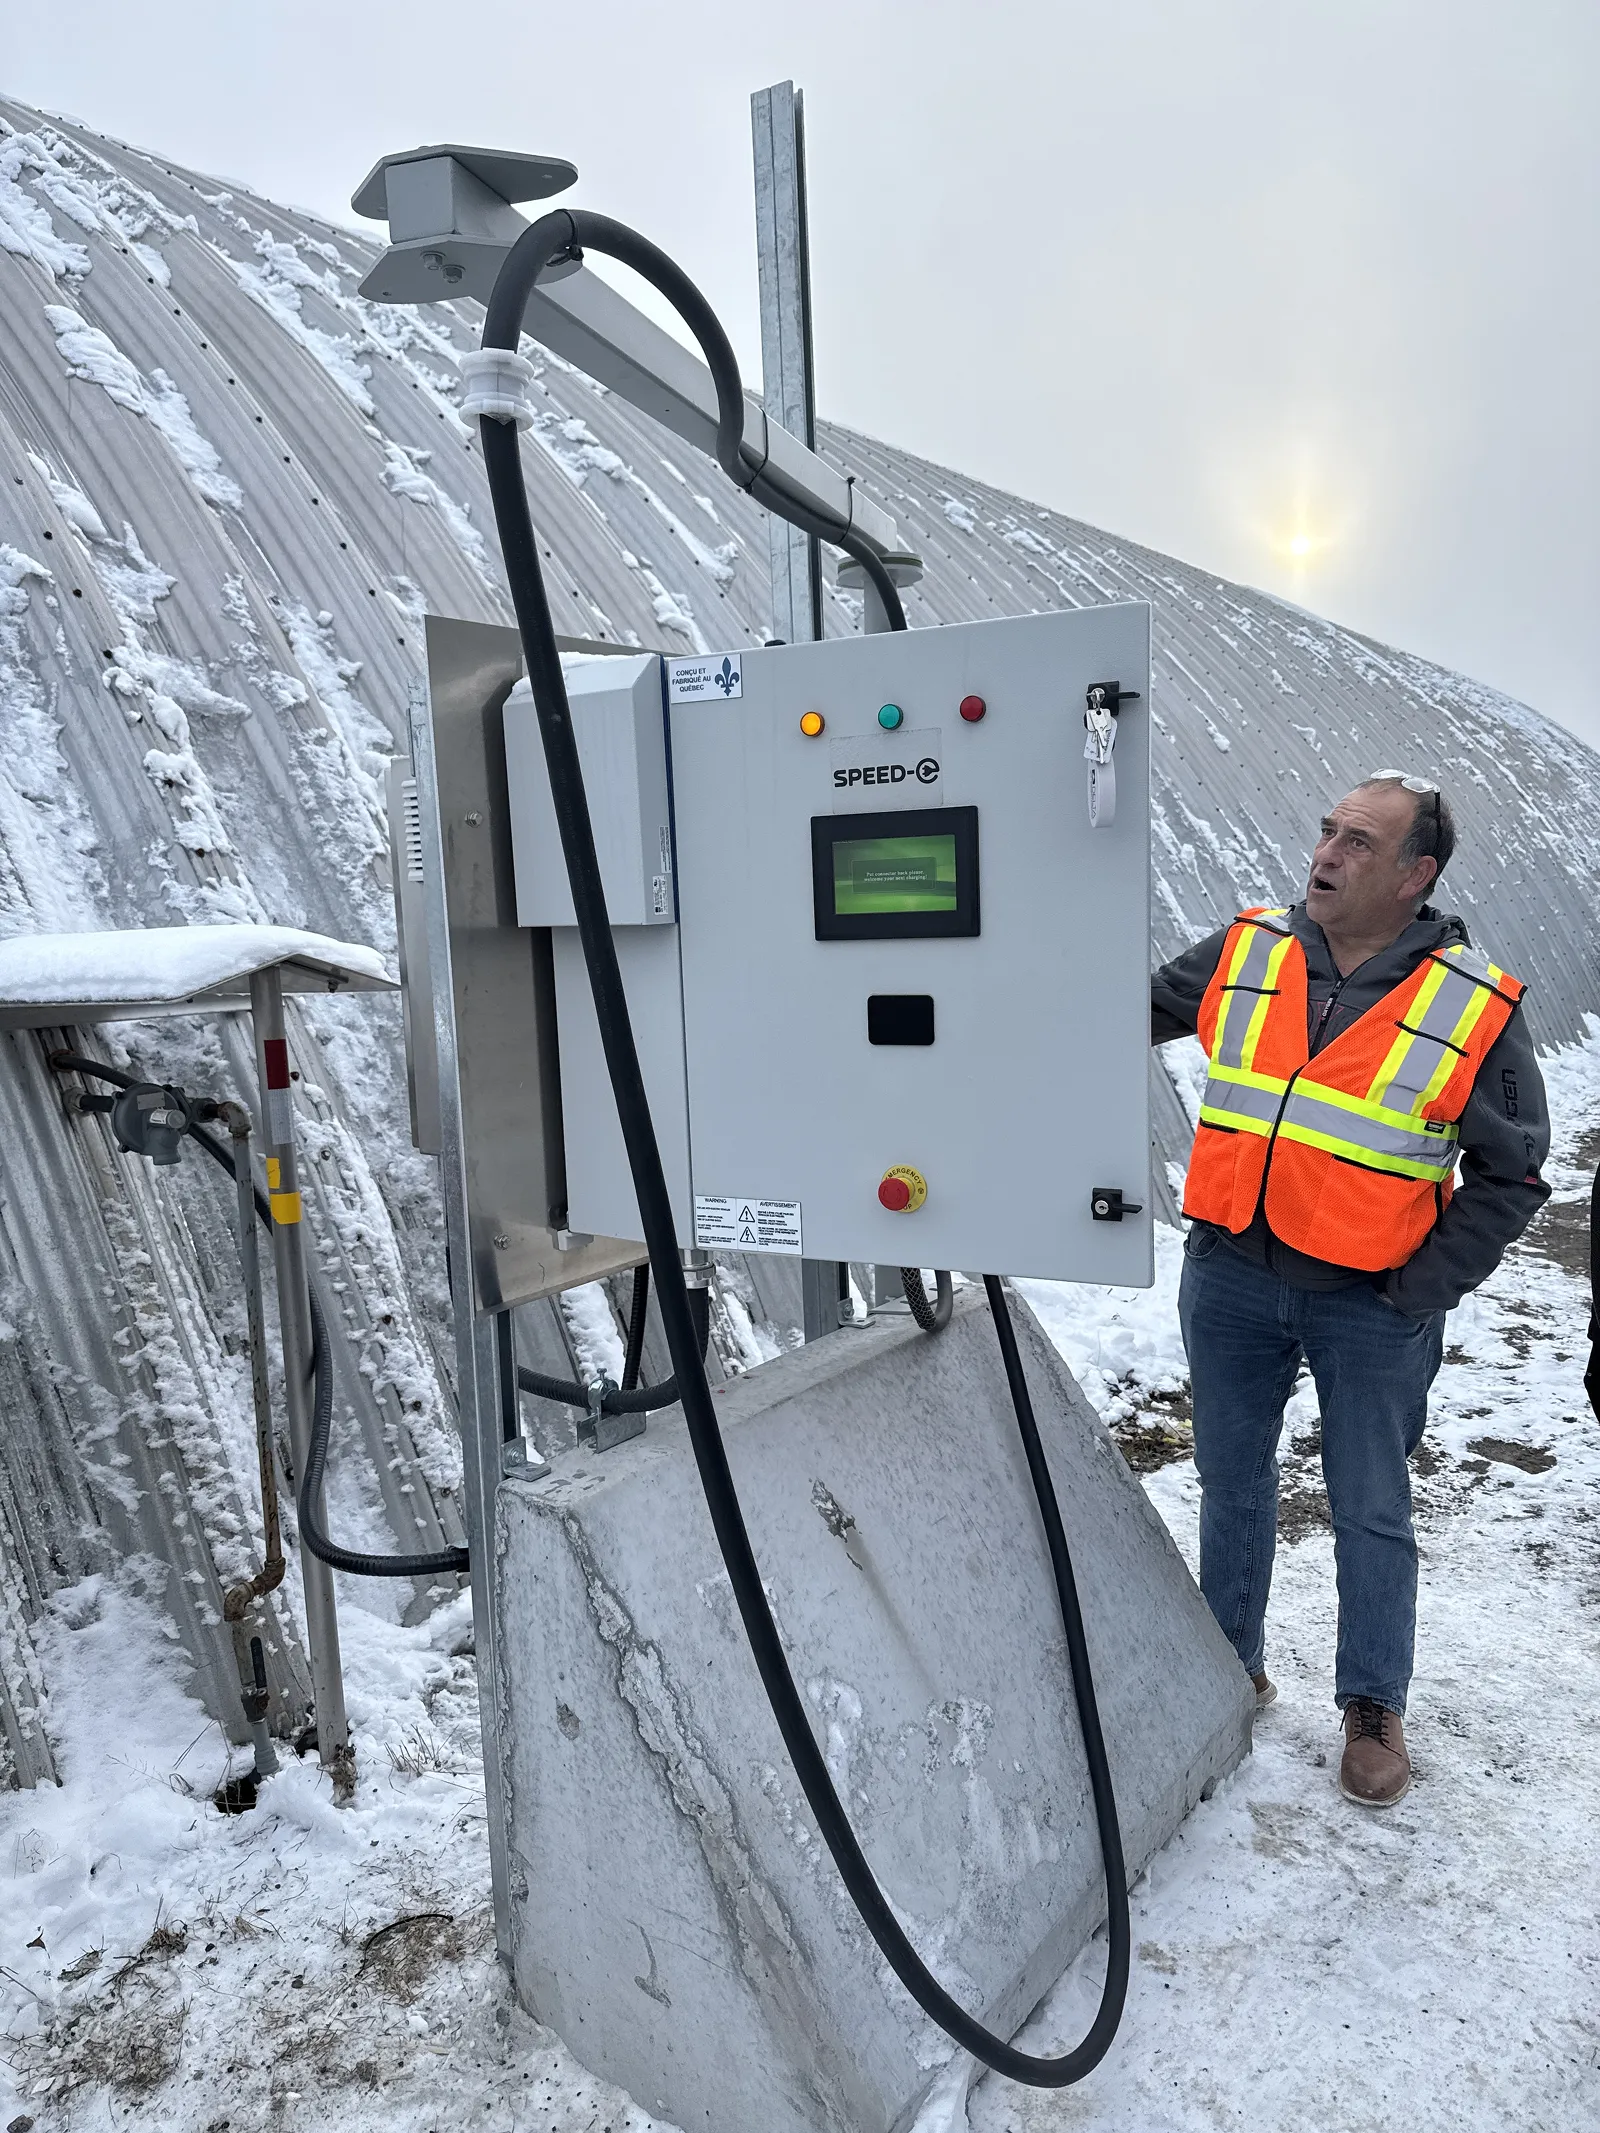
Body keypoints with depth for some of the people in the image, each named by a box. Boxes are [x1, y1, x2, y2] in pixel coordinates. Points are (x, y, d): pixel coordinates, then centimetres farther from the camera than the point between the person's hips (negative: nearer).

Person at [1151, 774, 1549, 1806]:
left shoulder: (1477, 1010, -9)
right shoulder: (1245, 954, -2)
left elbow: (1511, 1177, -3)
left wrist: (1423, 1293, -9)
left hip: (1372, 1304, -3)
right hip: (1230, 1276, 3)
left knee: (1372, 1513, 12)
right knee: (1232, 1481, 17)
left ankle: (1374, 1708, 34)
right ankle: (1233, 1666, 38)